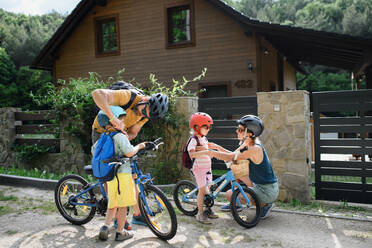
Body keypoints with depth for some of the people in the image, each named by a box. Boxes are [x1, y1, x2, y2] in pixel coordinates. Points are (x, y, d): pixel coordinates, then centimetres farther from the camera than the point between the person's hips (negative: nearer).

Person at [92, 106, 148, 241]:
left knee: (113, 204, 17)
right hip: (122, 173, -8)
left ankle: (105, 227, 7)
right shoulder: (120, 136, -12)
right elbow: (129, 153, -20)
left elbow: (93, 149, 25)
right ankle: (120, 232, 9)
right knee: (123, 205, 2)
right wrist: (139, 146, -2)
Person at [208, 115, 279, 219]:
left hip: (268, 191, -9)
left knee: (229, 195, -8)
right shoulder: (246, 144, 2)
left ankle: (265, 204, 1)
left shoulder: (255, 149, -25)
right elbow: (233, 155, 10)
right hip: (260, 185, 9)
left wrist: (209, 152, -17)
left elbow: (230, 157, -25)